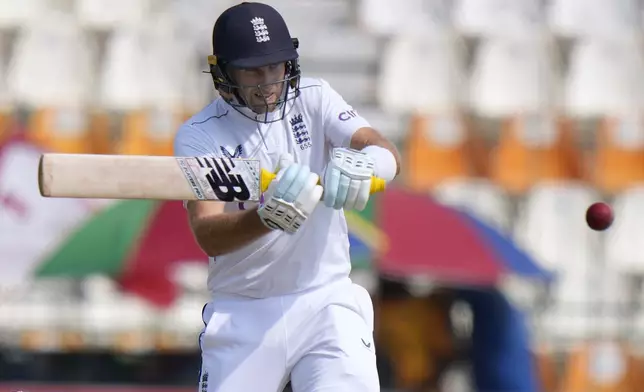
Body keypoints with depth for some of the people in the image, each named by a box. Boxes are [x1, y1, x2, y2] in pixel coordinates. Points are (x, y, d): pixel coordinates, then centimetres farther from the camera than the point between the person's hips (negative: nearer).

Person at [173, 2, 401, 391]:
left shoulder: (313, 99, 1)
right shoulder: (198, 136, -5)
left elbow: (389, 155, -14)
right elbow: (208, 236, -18)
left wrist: (363, 162, -38)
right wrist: (267, 217, -38)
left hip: (325, 303, 0)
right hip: (242, 315, 0)